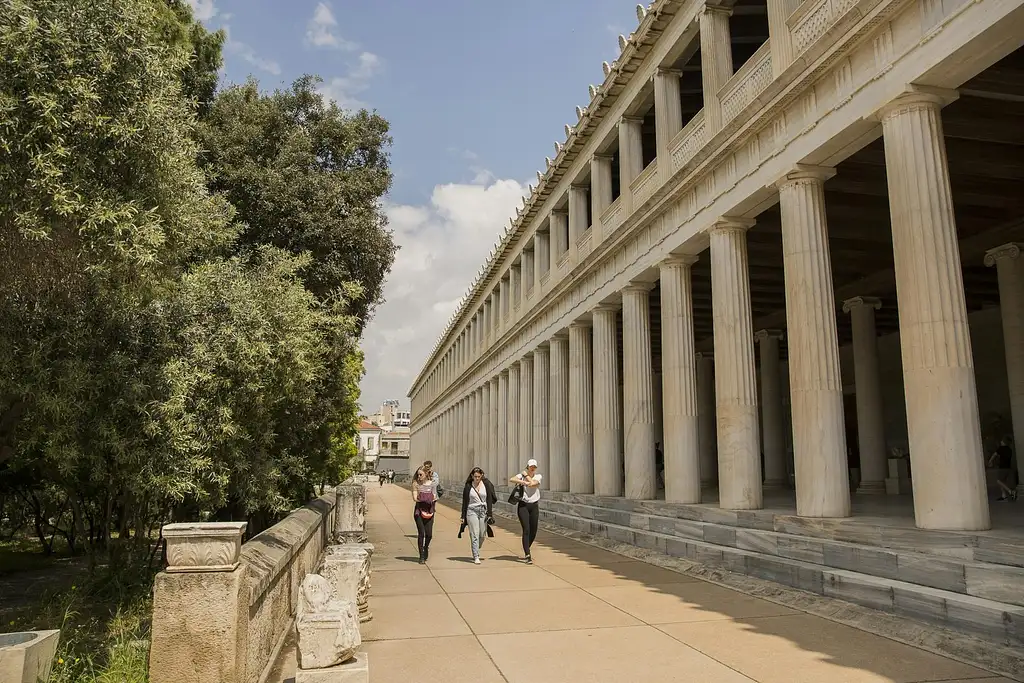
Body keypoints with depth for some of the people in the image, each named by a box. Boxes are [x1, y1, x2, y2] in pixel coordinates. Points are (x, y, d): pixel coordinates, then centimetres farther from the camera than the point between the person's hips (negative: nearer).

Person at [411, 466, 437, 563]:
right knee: (421, 533, -7)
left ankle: (426, 547, 34)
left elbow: (434, 497, 5)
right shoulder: (416, 484, 2)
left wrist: (433, 500, -18)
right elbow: (415, 498, -5)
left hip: (429, 511, 2)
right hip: (419, 510, -2)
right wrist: (426, 499, -17)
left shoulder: (432, 484, 6)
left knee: (429, 534, 0)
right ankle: (422, 556, 3)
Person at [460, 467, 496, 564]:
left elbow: (489, 500, 3)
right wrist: (463, 516, 3)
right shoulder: (468, 486, 2)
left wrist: (489, 514, -3)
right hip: (472, 511, -1)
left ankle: (475, 551, 30)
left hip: (483, 511, 2)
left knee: (482, 535, 4)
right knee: (474, 535, -8)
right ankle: (476, 557, -4)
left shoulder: (486, 485, 3)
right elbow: (465, 502, 5)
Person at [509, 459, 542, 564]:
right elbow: (511, 480, -21)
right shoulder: (522, 475, -1)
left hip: (534, 506, 3)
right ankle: (528, 555, -15)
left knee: (533, 531, 7)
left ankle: (526, 551, 30)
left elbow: (532, 483, -18)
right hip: (523, 505, -3)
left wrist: (526, 475, -6)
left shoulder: (538, 476, 3)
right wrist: (523, 482, -29)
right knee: (526, 530, -13)